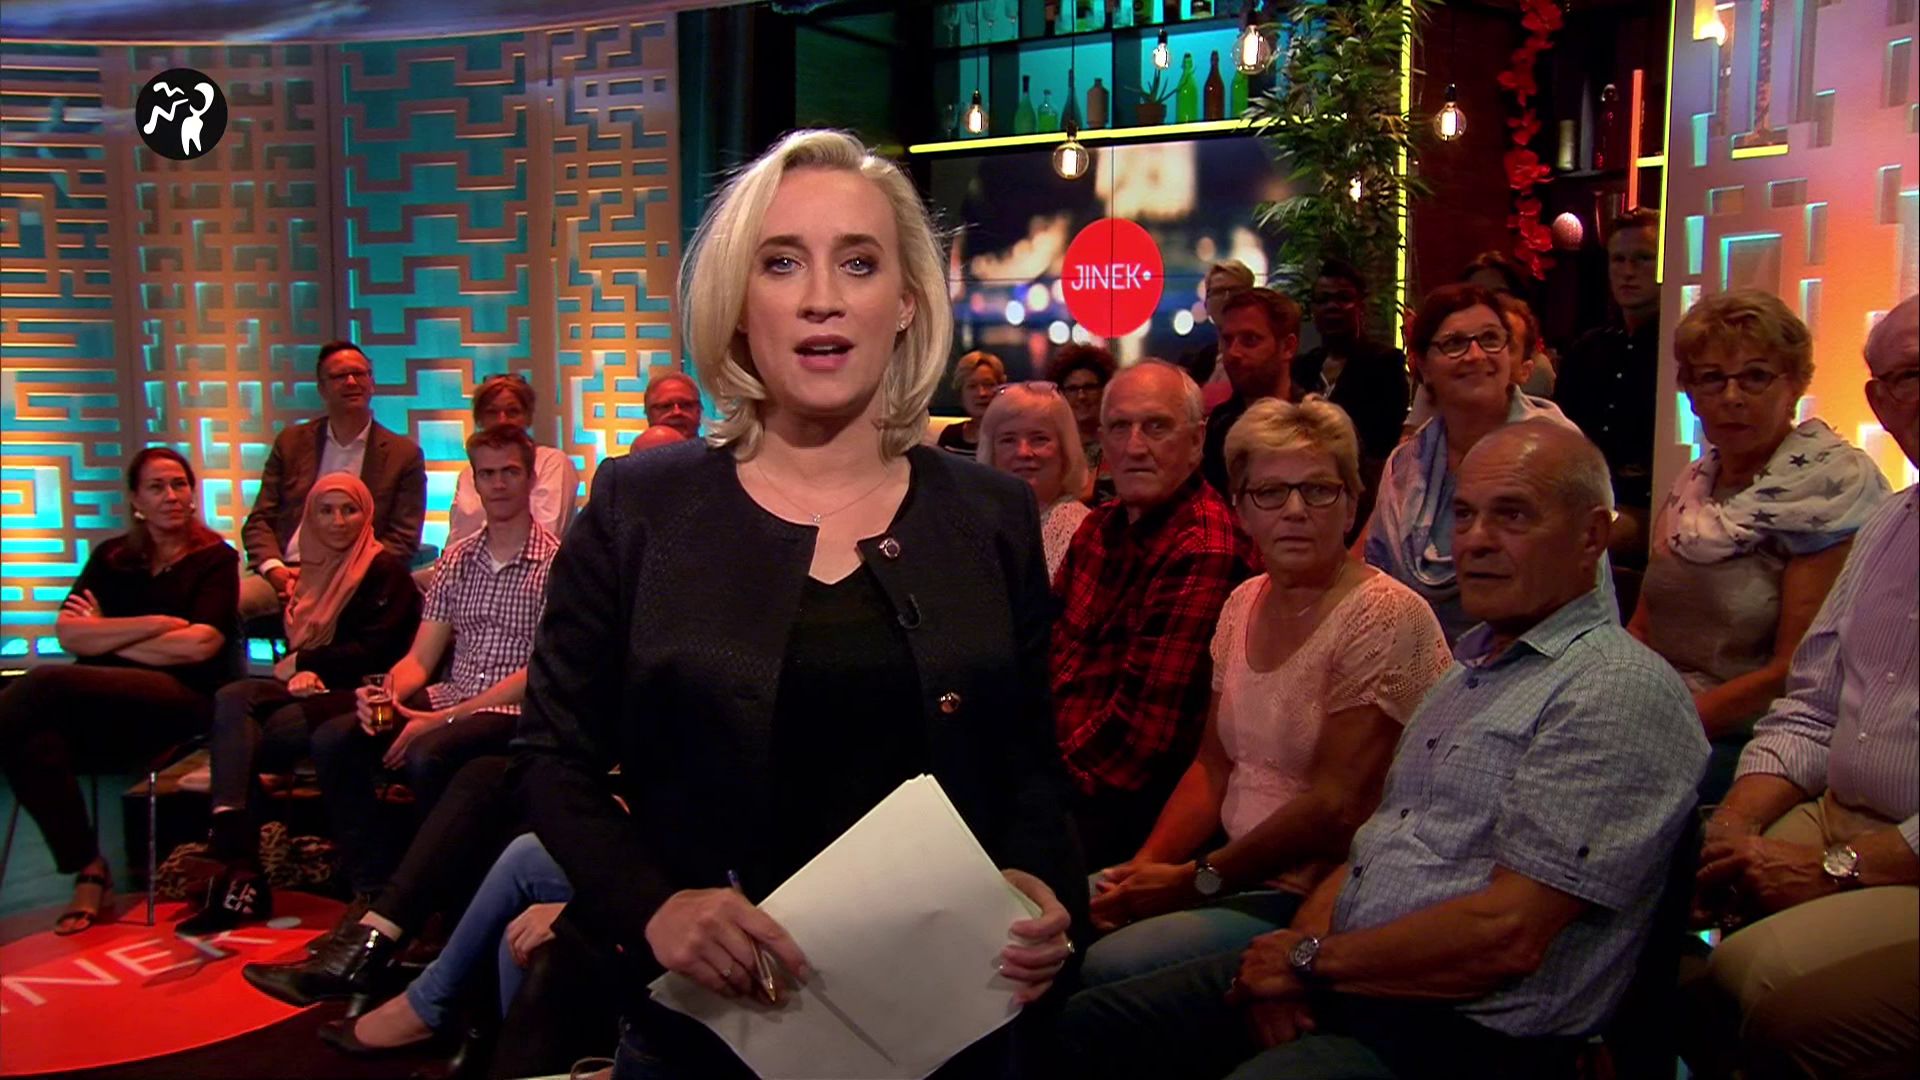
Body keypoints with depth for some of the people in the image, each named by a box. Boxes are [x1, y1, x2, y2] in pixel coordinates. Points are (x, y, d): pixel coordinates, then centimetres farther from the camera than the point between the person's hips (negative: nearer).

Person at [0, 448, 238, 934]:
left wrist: (105, 635, 0)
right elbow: (67, 633, 4)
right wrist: (155, 624, -8)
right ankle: (87, 871, -16)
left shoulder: (215, 558, 8)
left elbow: (199, 645, -8)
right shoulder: (112, 557, 19)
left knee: (45, 682, -29)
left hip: (182, 698, -4)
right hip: (101, 702, 4)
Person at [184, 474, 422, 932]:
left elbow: (373, 651, -8)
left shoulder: (386, 571, 1)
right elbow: (297, 644, 19)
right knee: (232, 699, -26)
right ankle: (234, 861, -39)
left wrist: (300, 666, -2)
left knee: (241, 737, -27)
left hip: (355, 696, -6)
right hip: (312, 689, 6)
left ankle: (236, 866, -25)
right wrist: (301, 674, -5)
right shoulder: (311, 572, 23)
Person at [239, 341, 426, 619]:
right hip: (286, 576, 3)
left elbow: (403, 541, 3)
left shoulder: (404, 454, 8)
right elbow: (259, 521, 14)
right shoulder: (290, 442, 17)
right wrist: (274, 570, -8)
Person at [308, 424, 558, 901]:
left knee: (427, 755, -33)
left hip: (513, 713, -6)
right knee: (334, 739, -15)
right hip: (449, 701, 6)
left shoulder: (555, 561, -4)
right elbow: (419, 660, 11)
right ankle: (374, 889, -8)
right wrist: (385, 693, -13)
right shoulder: (457, 559, 15)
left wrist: (446, 718, -19)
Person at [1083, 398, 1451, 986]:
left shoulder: (1385, 616, -16)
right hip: (1242, 877, 7)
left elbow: (1336, 806, -20)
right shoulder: (1244, 602, 9)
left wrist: (1196, 880, -15)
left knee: (1107, 965, -23)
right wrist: (1147, 866, -3)